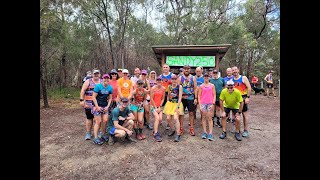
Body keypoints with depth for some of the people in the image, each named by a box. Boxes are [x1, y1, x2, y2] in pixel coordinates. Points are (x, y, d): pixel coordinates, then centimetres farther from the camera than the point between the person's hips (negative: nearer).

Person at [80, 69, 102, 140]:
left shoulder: (102, 82, 10)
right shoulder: (88, 81, 3)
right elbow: (83, 90, -2)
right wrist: (82, 100, -10)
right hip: (89, 104, -1)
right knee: (89, 118, 6)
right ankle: (88, 133, 18)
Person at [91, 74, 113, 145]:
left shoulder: (110, 87, 1)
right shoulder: (98, 86, -11)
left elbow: (110, 98, 7)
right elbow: (93, 97, -11)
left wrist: (107, 106, -3)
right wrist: (97, 107, -13)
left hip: (105, 106, 4)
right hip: (97, 106, -4)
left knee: (105, 120, 1)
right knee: (98, 122, -4)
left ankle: (103, 134, 21)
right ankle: (95, 138, 6)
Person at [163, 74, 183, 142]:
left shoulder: (179, 86, -9)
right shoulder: (169, 86, 6)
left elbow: (180, 97, -14)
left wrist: (178, 107, -19)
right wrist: (167, 103, 13)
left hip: (177, 104, -5)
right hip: (170, 103, 5)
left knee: (175, 118, -16)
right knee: (168, 118, 3)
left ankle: (178, 135, -4)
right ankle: (173, 130, 29)